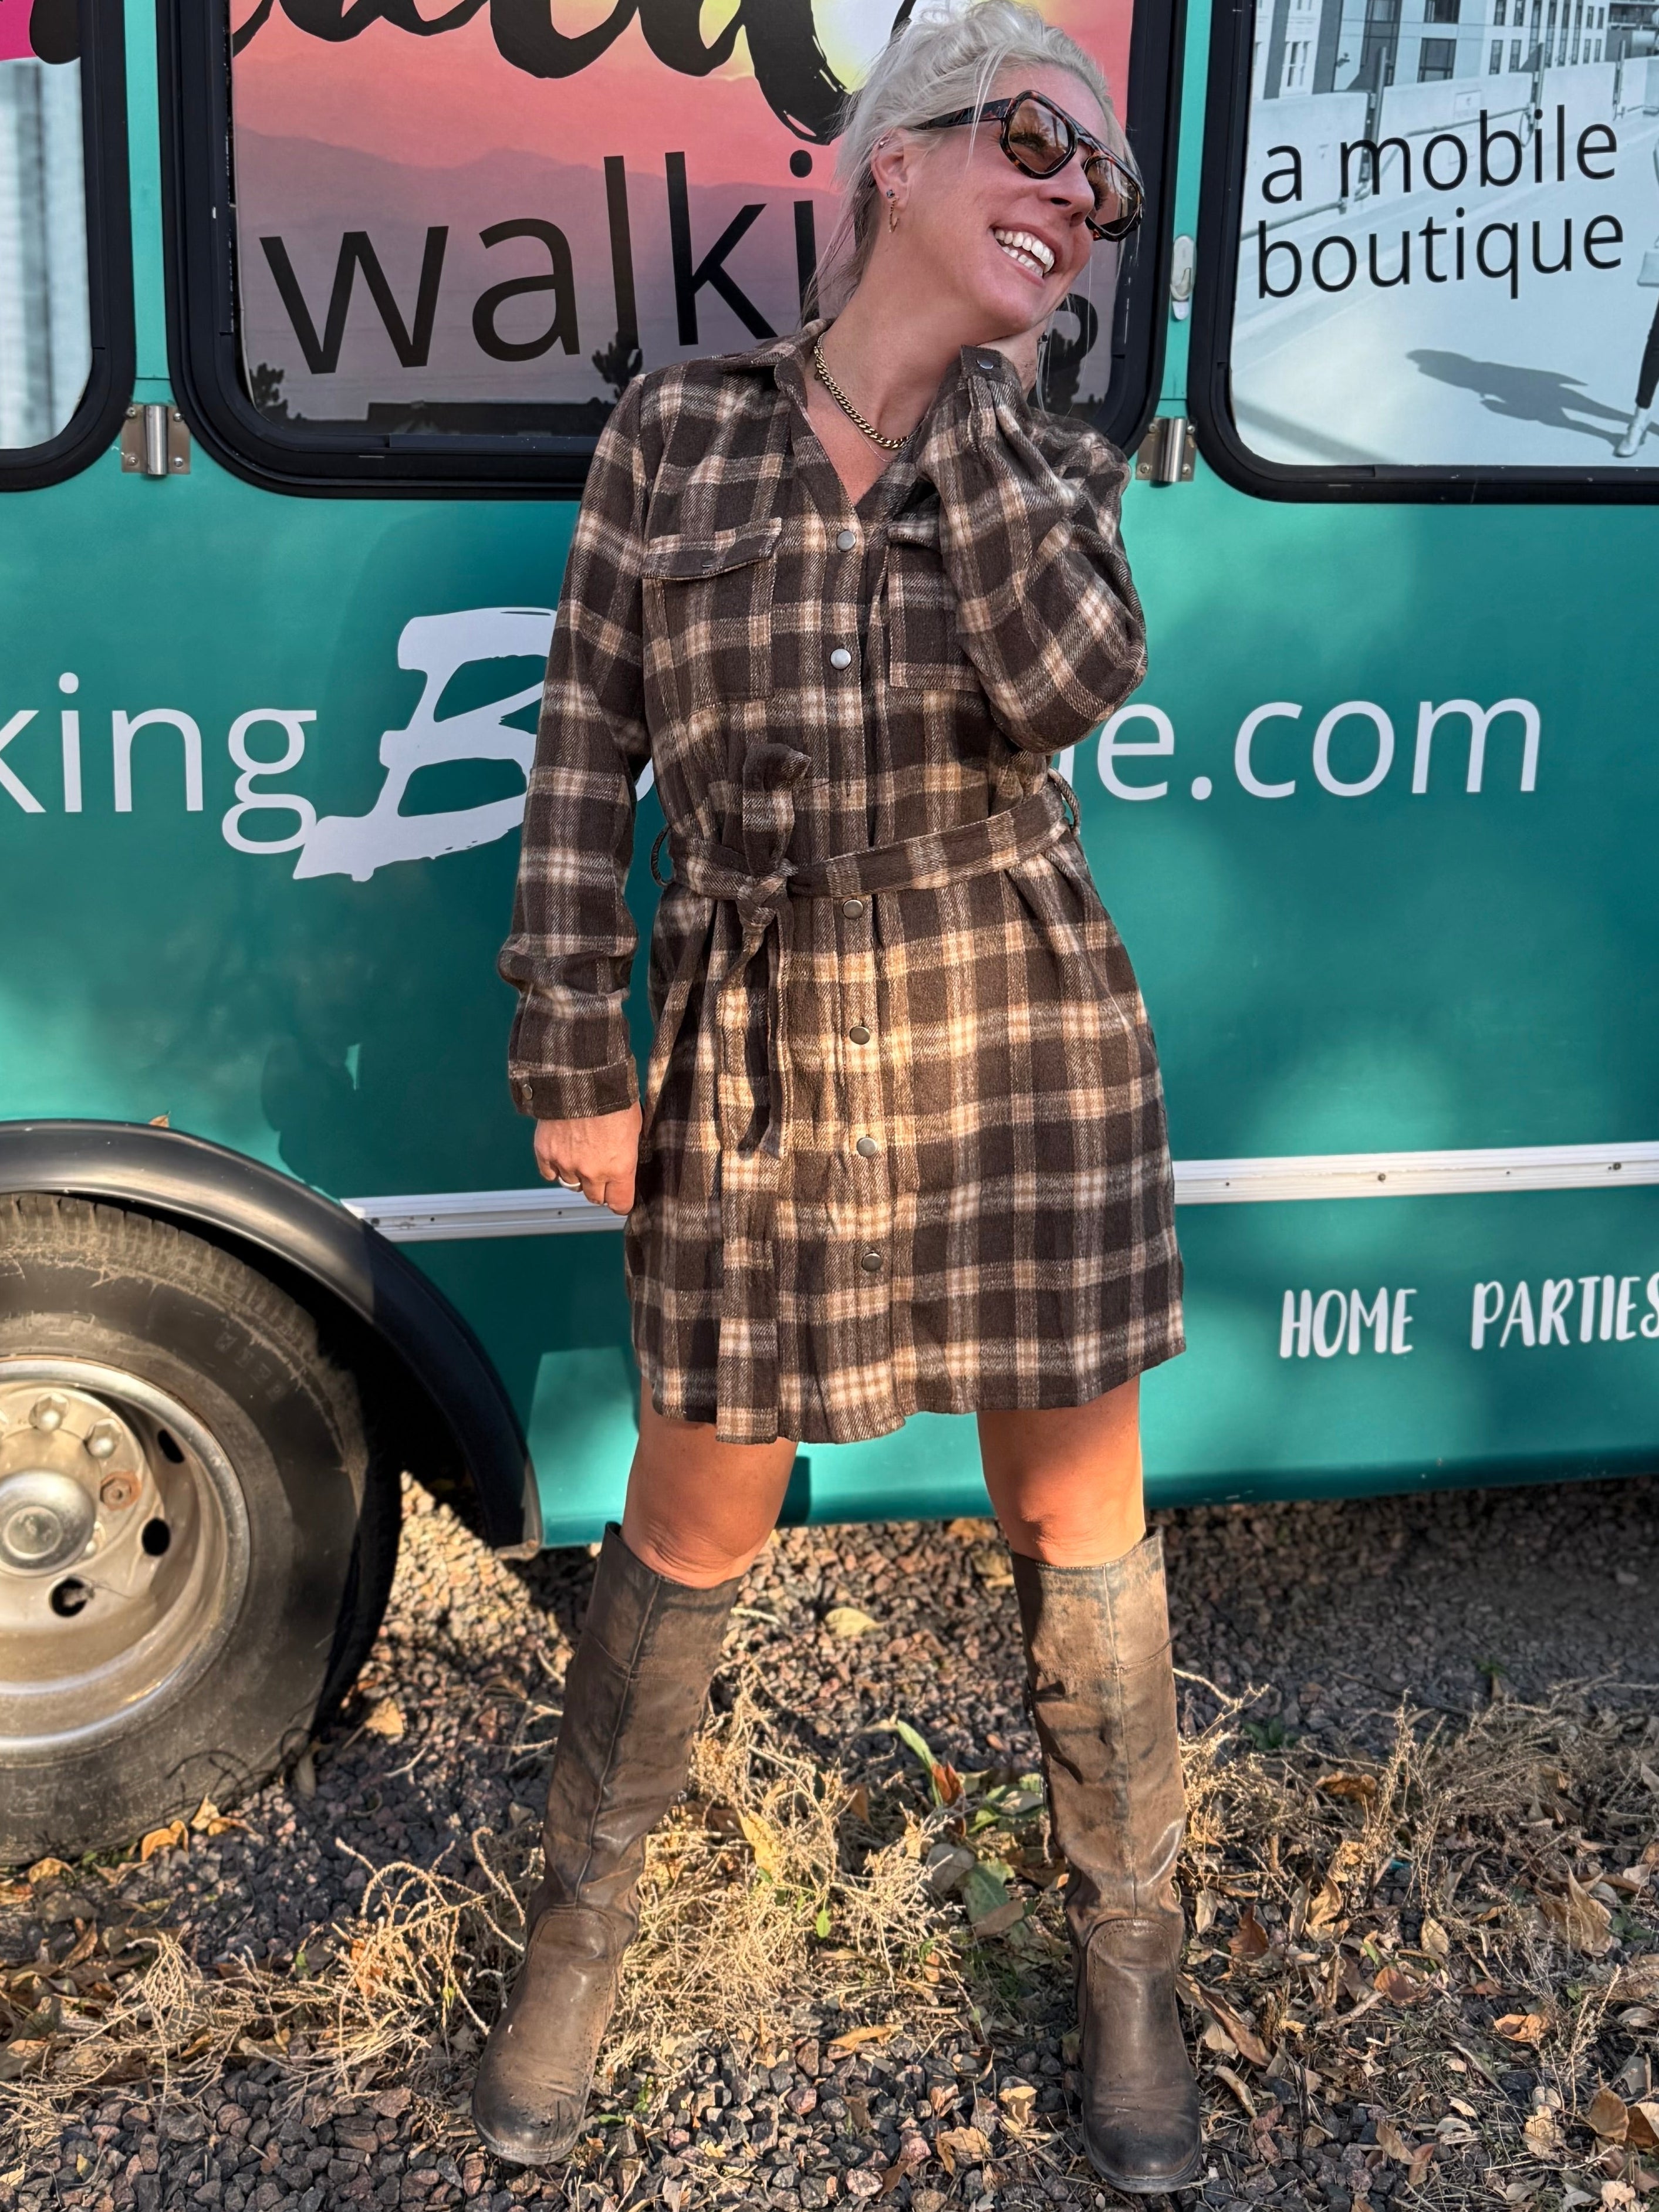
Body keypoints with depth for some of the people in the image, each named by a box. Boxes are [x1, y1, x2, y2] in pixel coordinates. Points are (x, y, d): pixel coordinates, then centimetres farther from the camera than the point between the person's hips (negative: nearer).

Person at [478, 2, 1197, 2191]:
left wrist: (958, 379, -13)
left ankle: (1126, 1954, 33)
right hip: (764, 1059, -1)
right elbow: (589, 750, 1)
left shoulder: (1056, 464, 2)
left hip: (1021, 1046, 1)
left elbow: (1070, 680, -20)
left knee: (1077, 1522, 11)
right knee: (697, 1523, 12)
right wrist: (572, 1055, -2)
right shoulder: (679, 429, -1)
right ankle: (585, 1917, 38)